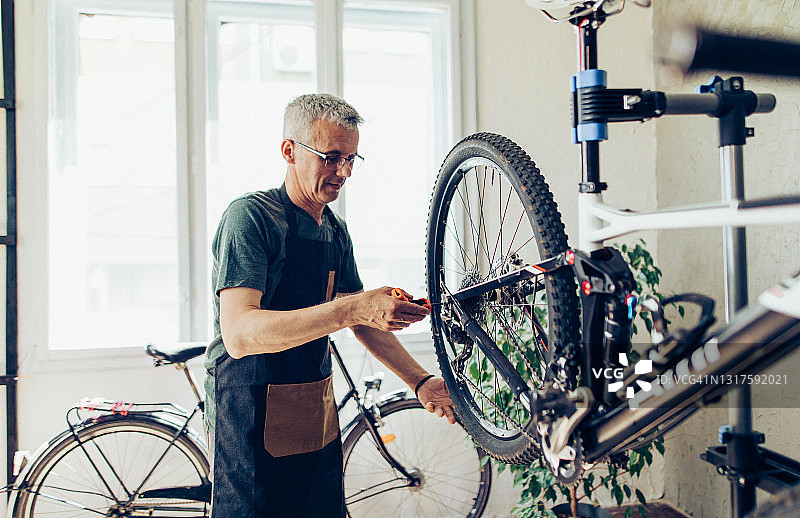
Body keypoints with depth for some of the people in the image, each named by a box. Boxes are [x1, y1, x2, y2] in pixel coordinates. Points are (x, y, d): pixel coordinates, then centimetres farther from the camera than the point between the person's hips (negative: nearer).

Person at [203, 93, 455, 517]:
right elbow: (239, 334, -28)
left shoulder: (335, 231, 10)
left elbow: (363, 320, 15)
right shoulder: (250, 215, -16)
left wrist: (420, 381, 0)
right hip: (255, 418, -7)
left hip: (318, 414, 8)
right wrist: (352, 309, -37)